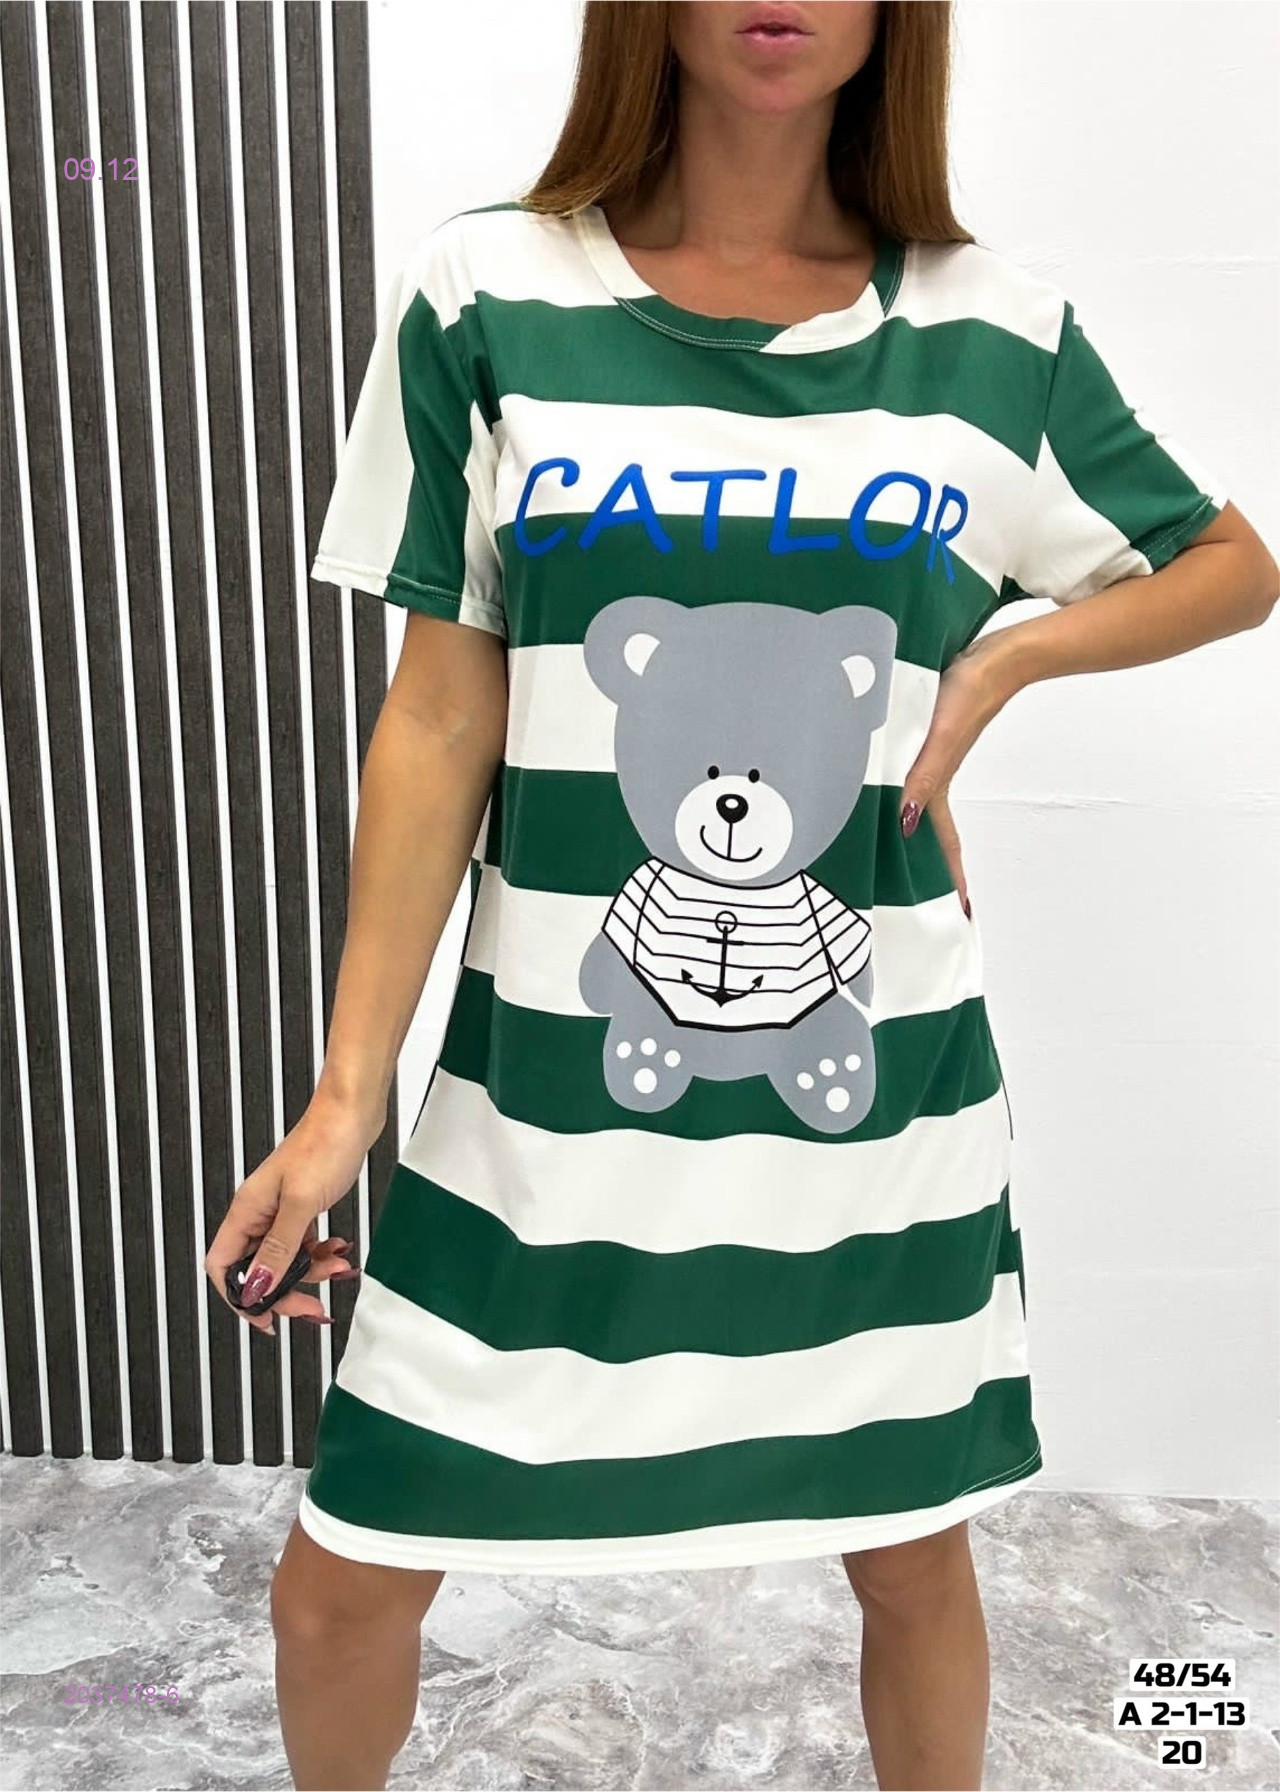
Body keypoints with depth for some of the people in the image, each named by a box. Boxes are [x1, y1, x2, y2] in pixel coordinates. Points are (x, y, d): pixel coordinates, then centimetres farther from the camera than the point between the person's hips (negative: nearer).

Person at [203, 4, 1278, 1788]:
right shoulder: (485, 300, -3)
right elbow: (440, 721, -2)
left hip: (880, 1090, 1)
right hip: (550, 1098, 0)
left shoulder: (996, 334, 0)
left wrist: (1010, 651, -5)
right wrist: (349, 1091, -3)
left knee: (914, 1557, 17)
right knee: (335, 1588, 9)